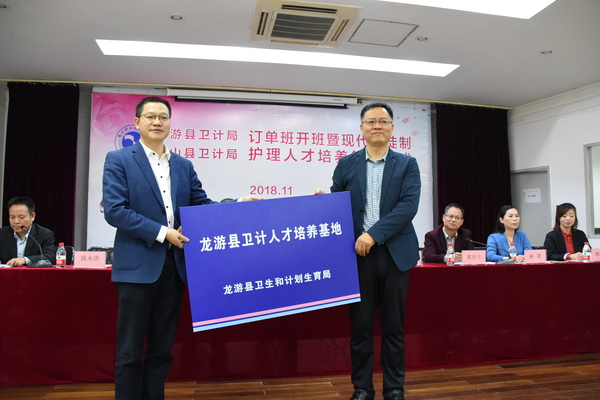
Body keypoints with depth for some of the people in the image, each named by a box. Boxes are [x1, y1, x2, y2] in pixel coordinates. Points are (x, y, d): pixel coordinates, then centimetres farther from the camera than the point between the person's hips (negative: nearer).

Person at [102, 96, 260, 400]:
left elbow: (201, 205, 9)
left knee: (162, 348, 15)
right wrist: (161, 232, -15)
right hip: (138, 266, -4)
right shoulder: (119, 160, -2)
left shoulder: (184, 165, 12)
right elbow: (114, 210, -11)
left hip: (174, 266, 5)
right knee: (130, 351, 6)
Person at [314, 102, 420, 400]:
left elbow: (409, 205, -9)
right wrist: (323, 200, -14)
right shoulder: (346, 164, 8)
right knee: (360, 325, 7)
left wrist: (374, 234, -17)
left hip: (395, 253, 0)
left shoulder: (407, 164, 4)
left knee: (393, 326, 9)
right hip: (357, 253, 1)